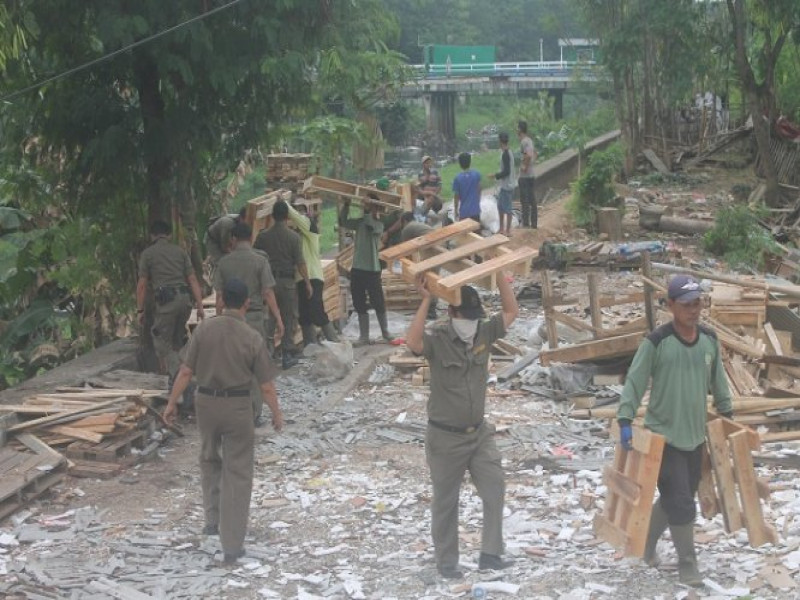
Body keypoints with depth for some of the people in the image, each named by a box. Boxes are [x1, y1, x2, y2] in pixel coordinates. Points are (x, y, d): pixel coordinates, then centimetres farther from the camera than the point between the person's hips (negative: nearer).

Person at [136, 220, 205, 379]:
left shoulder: (148, 253, 6)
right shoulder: (180, 251, 15)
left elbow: (142, 284, 3)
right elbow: (193, 279, 9)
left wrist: (140, 310, 10)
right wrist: (200, 306, 8)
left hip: (166, 300, -4)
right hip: (185, 299, 4)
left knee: (162, 342, 3)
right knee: (177, 341, 18)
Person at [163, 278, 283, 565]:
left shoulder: (204, 329, -8)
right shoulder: (252, 338, -12)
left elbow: (186, 371, -6)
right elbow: (266, 385, -8)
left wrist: (172, 402, 5)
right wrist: (277, 413, 7)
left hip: (206, 401, 2)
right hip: (237, 405, -2)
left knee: (210, 460, 28)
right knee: (237, 473, 5)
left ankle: (213, 518, 28)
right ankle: (232, 545, 6)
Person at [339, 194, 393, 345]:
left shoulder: (378, 224, -6)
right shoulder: (360, 222, 8)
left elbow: (371, 226, -26)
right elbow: (343, 222, 2)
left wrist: (367, 210, -31)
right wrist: (346, 205, -8)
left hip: (372, 270, -5)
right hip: (357, 269, 5)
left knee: (378, 303, 4)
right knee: (360, 305, 8)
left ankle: (385, 331, 22)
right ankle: (364, 336, 15)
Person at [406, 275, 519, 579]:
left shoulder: (484, 333, -2)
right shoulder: (437, 340, -19)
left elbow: (511, 311, -1)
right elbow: (413, 342, -40)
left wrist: (500, 274, -10)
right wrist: (425, 301, -42)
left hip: (480, 432, 5)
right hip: (445, 437, -5)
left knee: (495, 490, 2)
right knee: (446, 501, 9)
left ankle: (490, 554, 14)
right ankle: (446, 562, 24)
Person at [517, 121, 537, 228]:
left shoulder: (524, 141, -18)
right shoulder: (529, 140, 11)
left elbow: (528, 155, -33)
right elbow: (534, 153, 25)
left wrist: (525, 166, -21)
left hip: (524, 176, -9)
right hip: (531, 174, 9)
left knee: (524, 200, -2)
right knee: (532, 200, 12)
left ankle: (526, 223, 2)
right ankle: (534, 223, 17)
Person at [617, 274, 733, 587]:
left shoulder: (710, 339, 2)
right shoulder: (656, 342, -15)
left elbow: (717, 381, 15)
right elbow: (634, 382, -12)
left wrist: (728, 414, 18)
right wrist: (625, 421, -19)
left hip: (696, 436, 6)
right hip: (662, 436, -6)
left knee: (674, 499, 15)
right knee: (680, 504, -4)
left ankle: (645, 540, 37)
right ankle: (687, 564, 12)